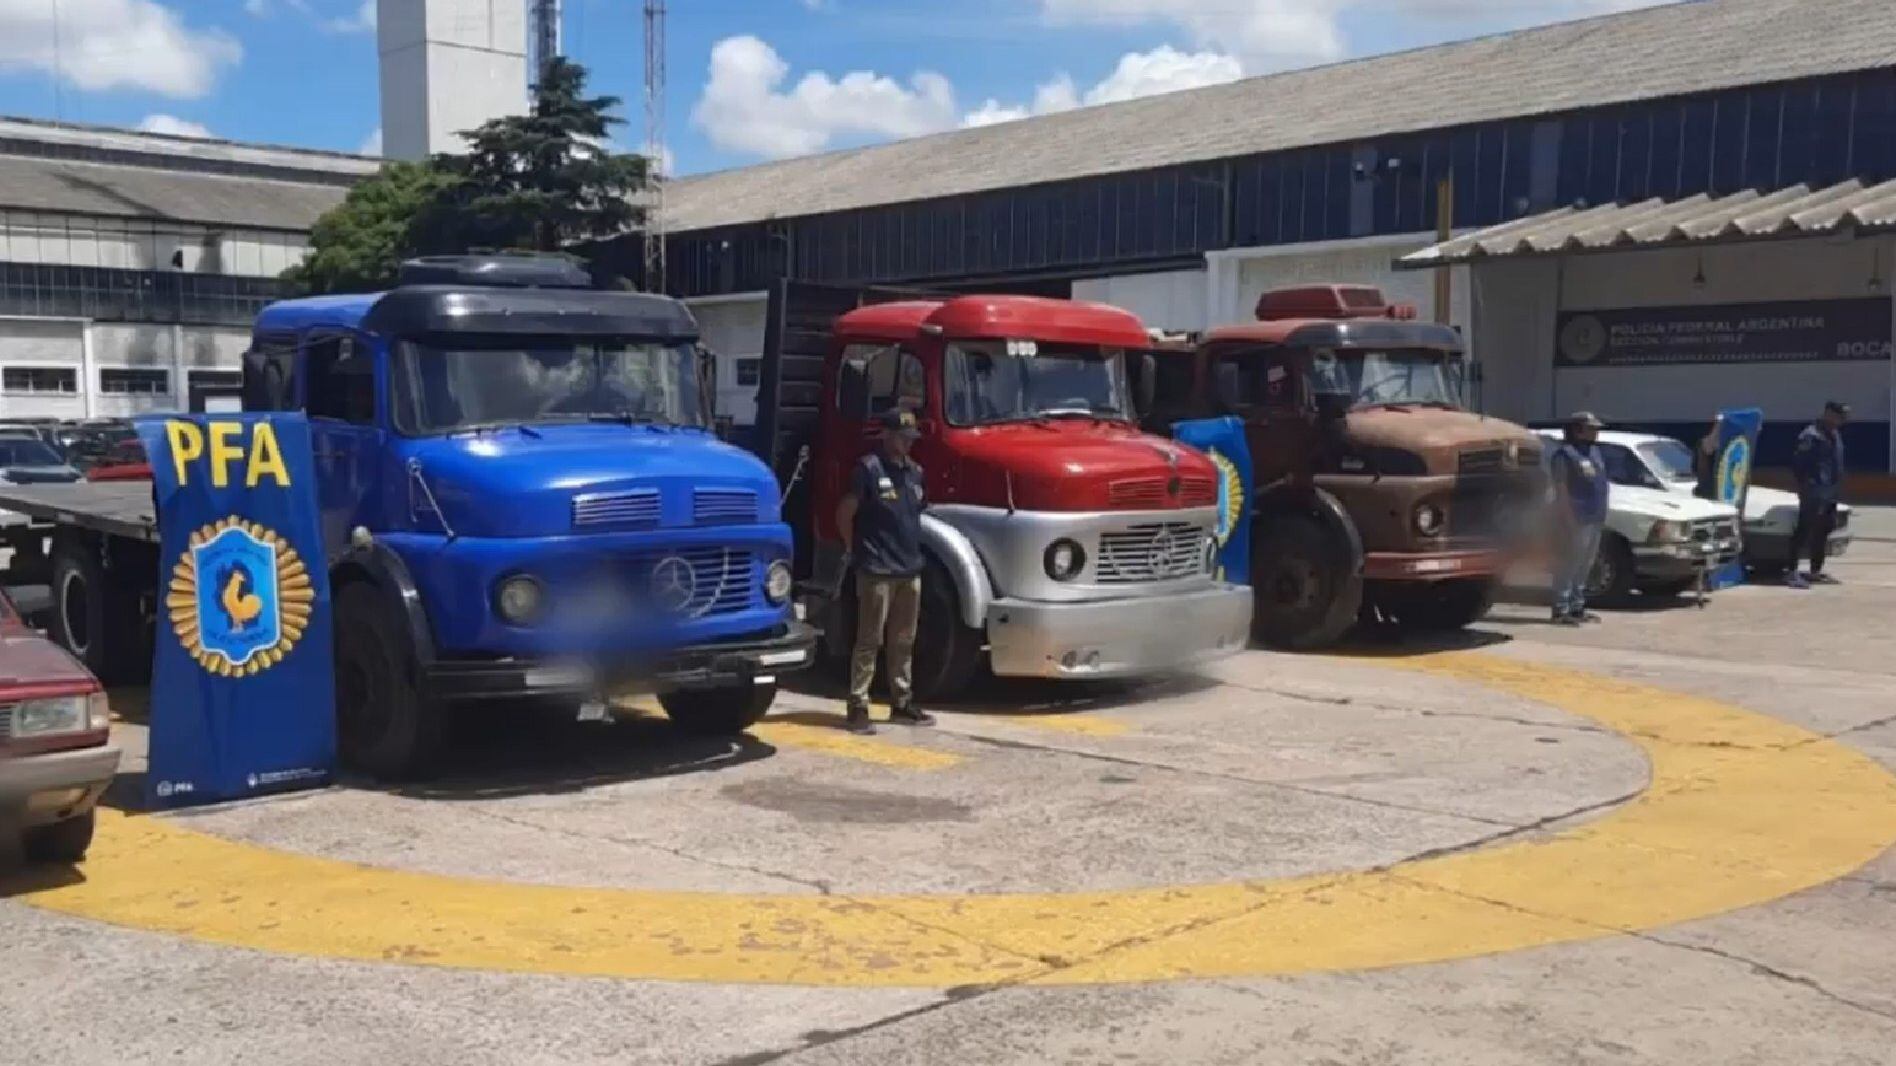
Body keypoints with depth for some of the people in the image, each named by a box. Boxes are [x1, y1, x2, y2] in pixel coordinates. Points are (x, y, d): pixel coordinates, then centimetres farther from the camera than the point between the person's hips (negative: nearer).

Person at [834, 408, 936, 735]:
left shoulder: (915, 471, 12)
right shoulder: (869, 468, -10)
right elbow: (845, 513, -9)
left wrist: (912, 549, 15)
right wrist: (854, 551, -2)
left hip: (910, 569, 7)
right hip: (877, 570, -7)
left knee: (903, 641, 13)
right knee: (870, 641, -5)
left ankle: (902, 703, 21)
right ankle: (858, 707, -1)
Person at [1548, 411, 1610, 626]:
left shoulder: (1593, 451, 18)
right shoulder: (1565, 453, -10)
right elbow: (1561, 489, -15)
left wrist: (1601, 514, 17)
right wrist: (1569, 518, -20)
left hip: (1594, 519, 9)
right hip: (1576, 519, -9)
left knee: (1584, 566, 13)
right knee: (1568, 564, -8)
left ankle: (1577, 608, 20)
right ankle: (1561, 610, -7)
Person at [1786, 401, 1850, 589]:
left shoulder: (1835, 434, 15)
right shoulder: (1811, 435, -14)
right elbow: (1797, 463, -18)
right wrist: (1807, 485, -19)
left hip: (1830, 493, 10)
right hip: (1814, 494, -10)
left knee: (1822, 531, 14)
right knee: (1804, 530, -11)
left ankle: (1815, 571, 23)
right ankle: (1791, 572, -12)